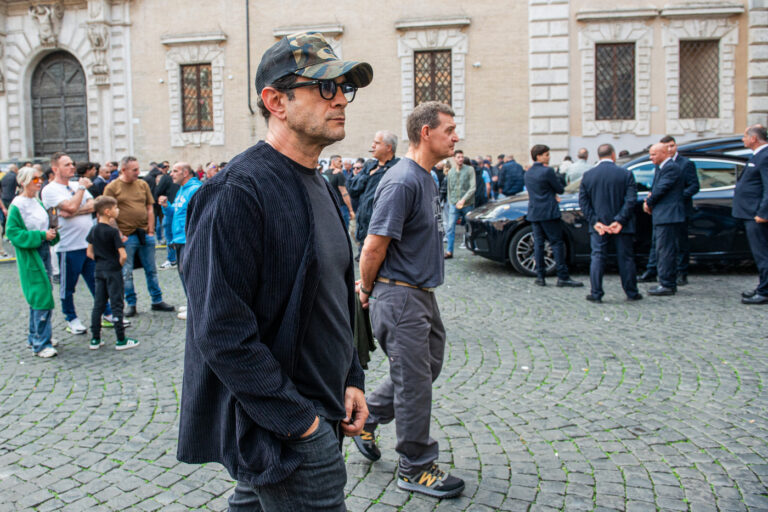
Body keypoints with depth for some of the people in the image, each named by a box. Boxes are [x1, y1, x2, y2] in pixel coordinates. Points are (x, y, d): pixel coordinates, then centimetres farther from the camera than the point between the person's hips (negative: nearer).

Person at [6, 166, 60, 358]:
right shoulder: (17, 206, -13)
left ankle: (35, 337, 27)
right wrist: (41, 235, -19)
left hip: (43, 253, 8)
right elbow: (13, 233, -16)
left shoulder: (37, 202, 11)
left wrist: (52, 232, 2)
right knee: (42, 298, -9)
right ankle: (41, 344, -3)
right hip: (30, 257, -8)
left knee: (38, 297, 15)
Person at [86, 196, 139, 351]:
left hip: (99, 270, 7)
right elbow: (123, 255, -20)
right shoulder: (113, 231, -15)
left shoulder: (94, 230, 5)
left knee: (98, 304, 12)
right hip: (113, 271, -7)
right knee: (116, 305, -1)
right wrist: (119, 265, -3)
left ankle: (95, 339, 16)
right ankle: (121, 340, 4)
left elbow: (90, 253, 10)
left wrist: (100, 262, 14)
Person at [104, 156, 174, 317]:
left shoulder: (143, 184, 8)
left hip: (145, 234, 4)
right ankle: (131, 304, 16)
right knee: (127, 273, 4)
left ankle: (157, 300, 20)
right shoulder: (112, 188, -4)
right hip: (126, 236, -4)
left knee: (151, 270, 11)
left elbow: (150, 209, 11)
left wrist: (151, 230, 3)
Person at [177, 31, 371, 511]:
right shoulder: (237, 192, -20)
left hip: (317, 414, 9)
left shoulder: (320, 188, 11)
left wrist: (351, 379, 9)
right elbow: (222, 331, -24)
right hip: (283, 435, -9)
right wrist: (298, 421, -20)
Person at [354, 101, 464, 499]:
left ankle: (366, 416, 34)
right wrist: (367, 291, -7)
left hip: (421, 293, 10)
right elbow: (374, 246, -21)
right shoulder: (402, 181, -20)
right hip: (399, 295, -10)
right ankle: (415, 467, 16)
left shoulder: (425, 178, 13)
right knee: (414, 381, 0)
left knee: (429, 364, 19)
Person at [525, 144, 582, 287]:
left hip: (533, 213, 7)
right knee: (557, 243, -3)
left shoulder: (527, 173, 12)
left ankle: (540, 276, 7)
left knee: (538, 243, 8)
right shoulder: (547, 171, -12)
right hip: (548, 212, -7)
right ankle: (563, 277, -3)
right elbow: (560, 189, -6)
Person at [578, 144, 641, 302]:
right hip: (621, 226, -1)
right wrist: (620, 221, -12)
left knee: (597, 257, 6)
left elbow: (583, 201, -3)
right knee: (626, 258, 8)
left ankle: (596, 293, 3)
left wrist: (595, 221, -5)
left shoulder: (587, 175, 1)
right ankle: (631, 293, 16)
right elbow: (631, 200, -12)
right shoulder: (626, 174, -5)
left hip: (598, 226, 1)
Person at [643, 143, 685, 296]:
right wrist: (650, 198, -1)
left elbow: (661, 190, -17)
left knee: (665, 251, -8)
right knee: (664, 251, 14)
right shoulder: (661, 168, 18)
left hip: (668, 217, -10)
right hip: (662, 217, 10)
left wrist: (648, 203, -3)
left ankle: (667, 285, -5)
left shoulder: (671, 168, -13)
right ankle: (670, 283, 22)